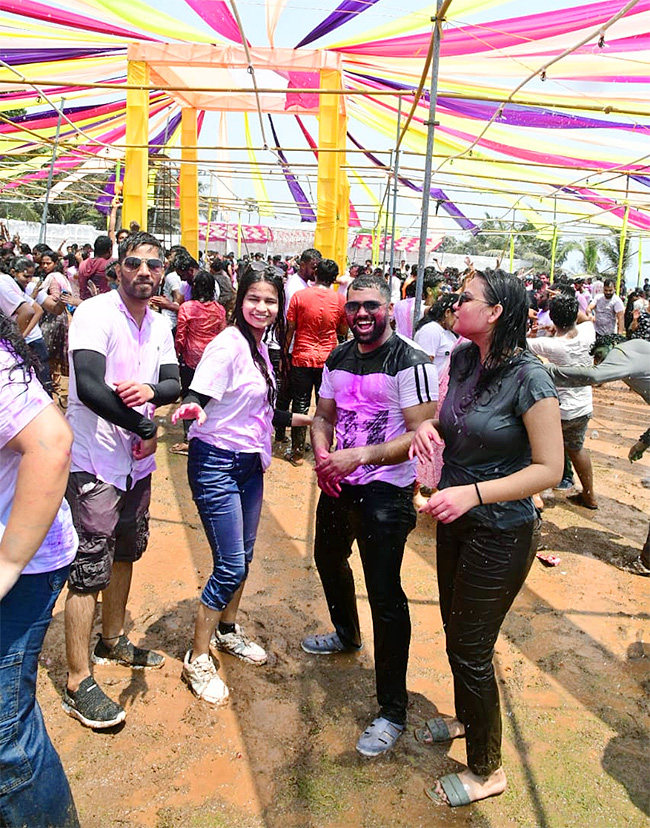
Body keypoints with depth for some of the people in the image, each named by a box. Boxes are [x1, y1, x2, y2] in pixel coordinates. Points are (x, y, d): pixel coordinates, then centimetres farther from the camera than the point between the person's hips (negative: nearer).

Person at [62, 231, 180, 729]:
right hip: (95, 463, -8)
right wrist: (145, 429, -20)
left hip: (137, 462, 8)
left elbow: (174, 384, 1)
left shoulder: (159, 324, 7)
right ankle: (78, 684, 12)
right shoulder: (96, 314, -16)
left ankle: (112, 642, 41)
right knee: (89, 571, -3)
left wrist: (150, 390, -23)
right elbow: (89, 388, -28)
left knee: (125, 553, 21)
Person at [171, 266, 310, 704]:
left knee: (243, 557, 19)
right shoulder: (228, 344, -18)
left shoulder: (260, 346, 7)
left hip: (250, 462, 8)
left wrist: (306, 418, 22)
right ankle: (198, 660, 15)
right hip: (217, 463, -8)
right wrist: (191, 409, -46)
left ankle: (227, 629, 42)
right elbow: (197, 397, -24)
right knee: (231, 566, -5)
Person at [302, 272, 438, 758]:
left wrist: (361, 456, -29)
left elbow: (420, 435, -20)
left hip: (386, 493, -8)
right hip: (339, 483, 8)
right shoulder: (338, 359, 6)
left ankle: (393, 712, 9)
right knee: (328, 558, 27)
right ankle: (347, 635, 56)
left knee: (385, 595, -6)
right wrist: (322, 454, -8)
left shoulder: (410, 364, -16)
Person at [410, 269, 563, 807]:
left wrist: (473, 492, -30)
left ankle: (487, 770, 30)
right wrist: (428, 427, -9)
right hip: (455, 519, 7)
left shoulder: (529, 378, -23)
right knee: (455, 631, 24)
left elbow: (549, 468, -21)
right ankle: (466, 718, 52)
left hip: (500, 533, -7)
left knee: (470, 648, 6)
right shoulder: (463, 359, -1)